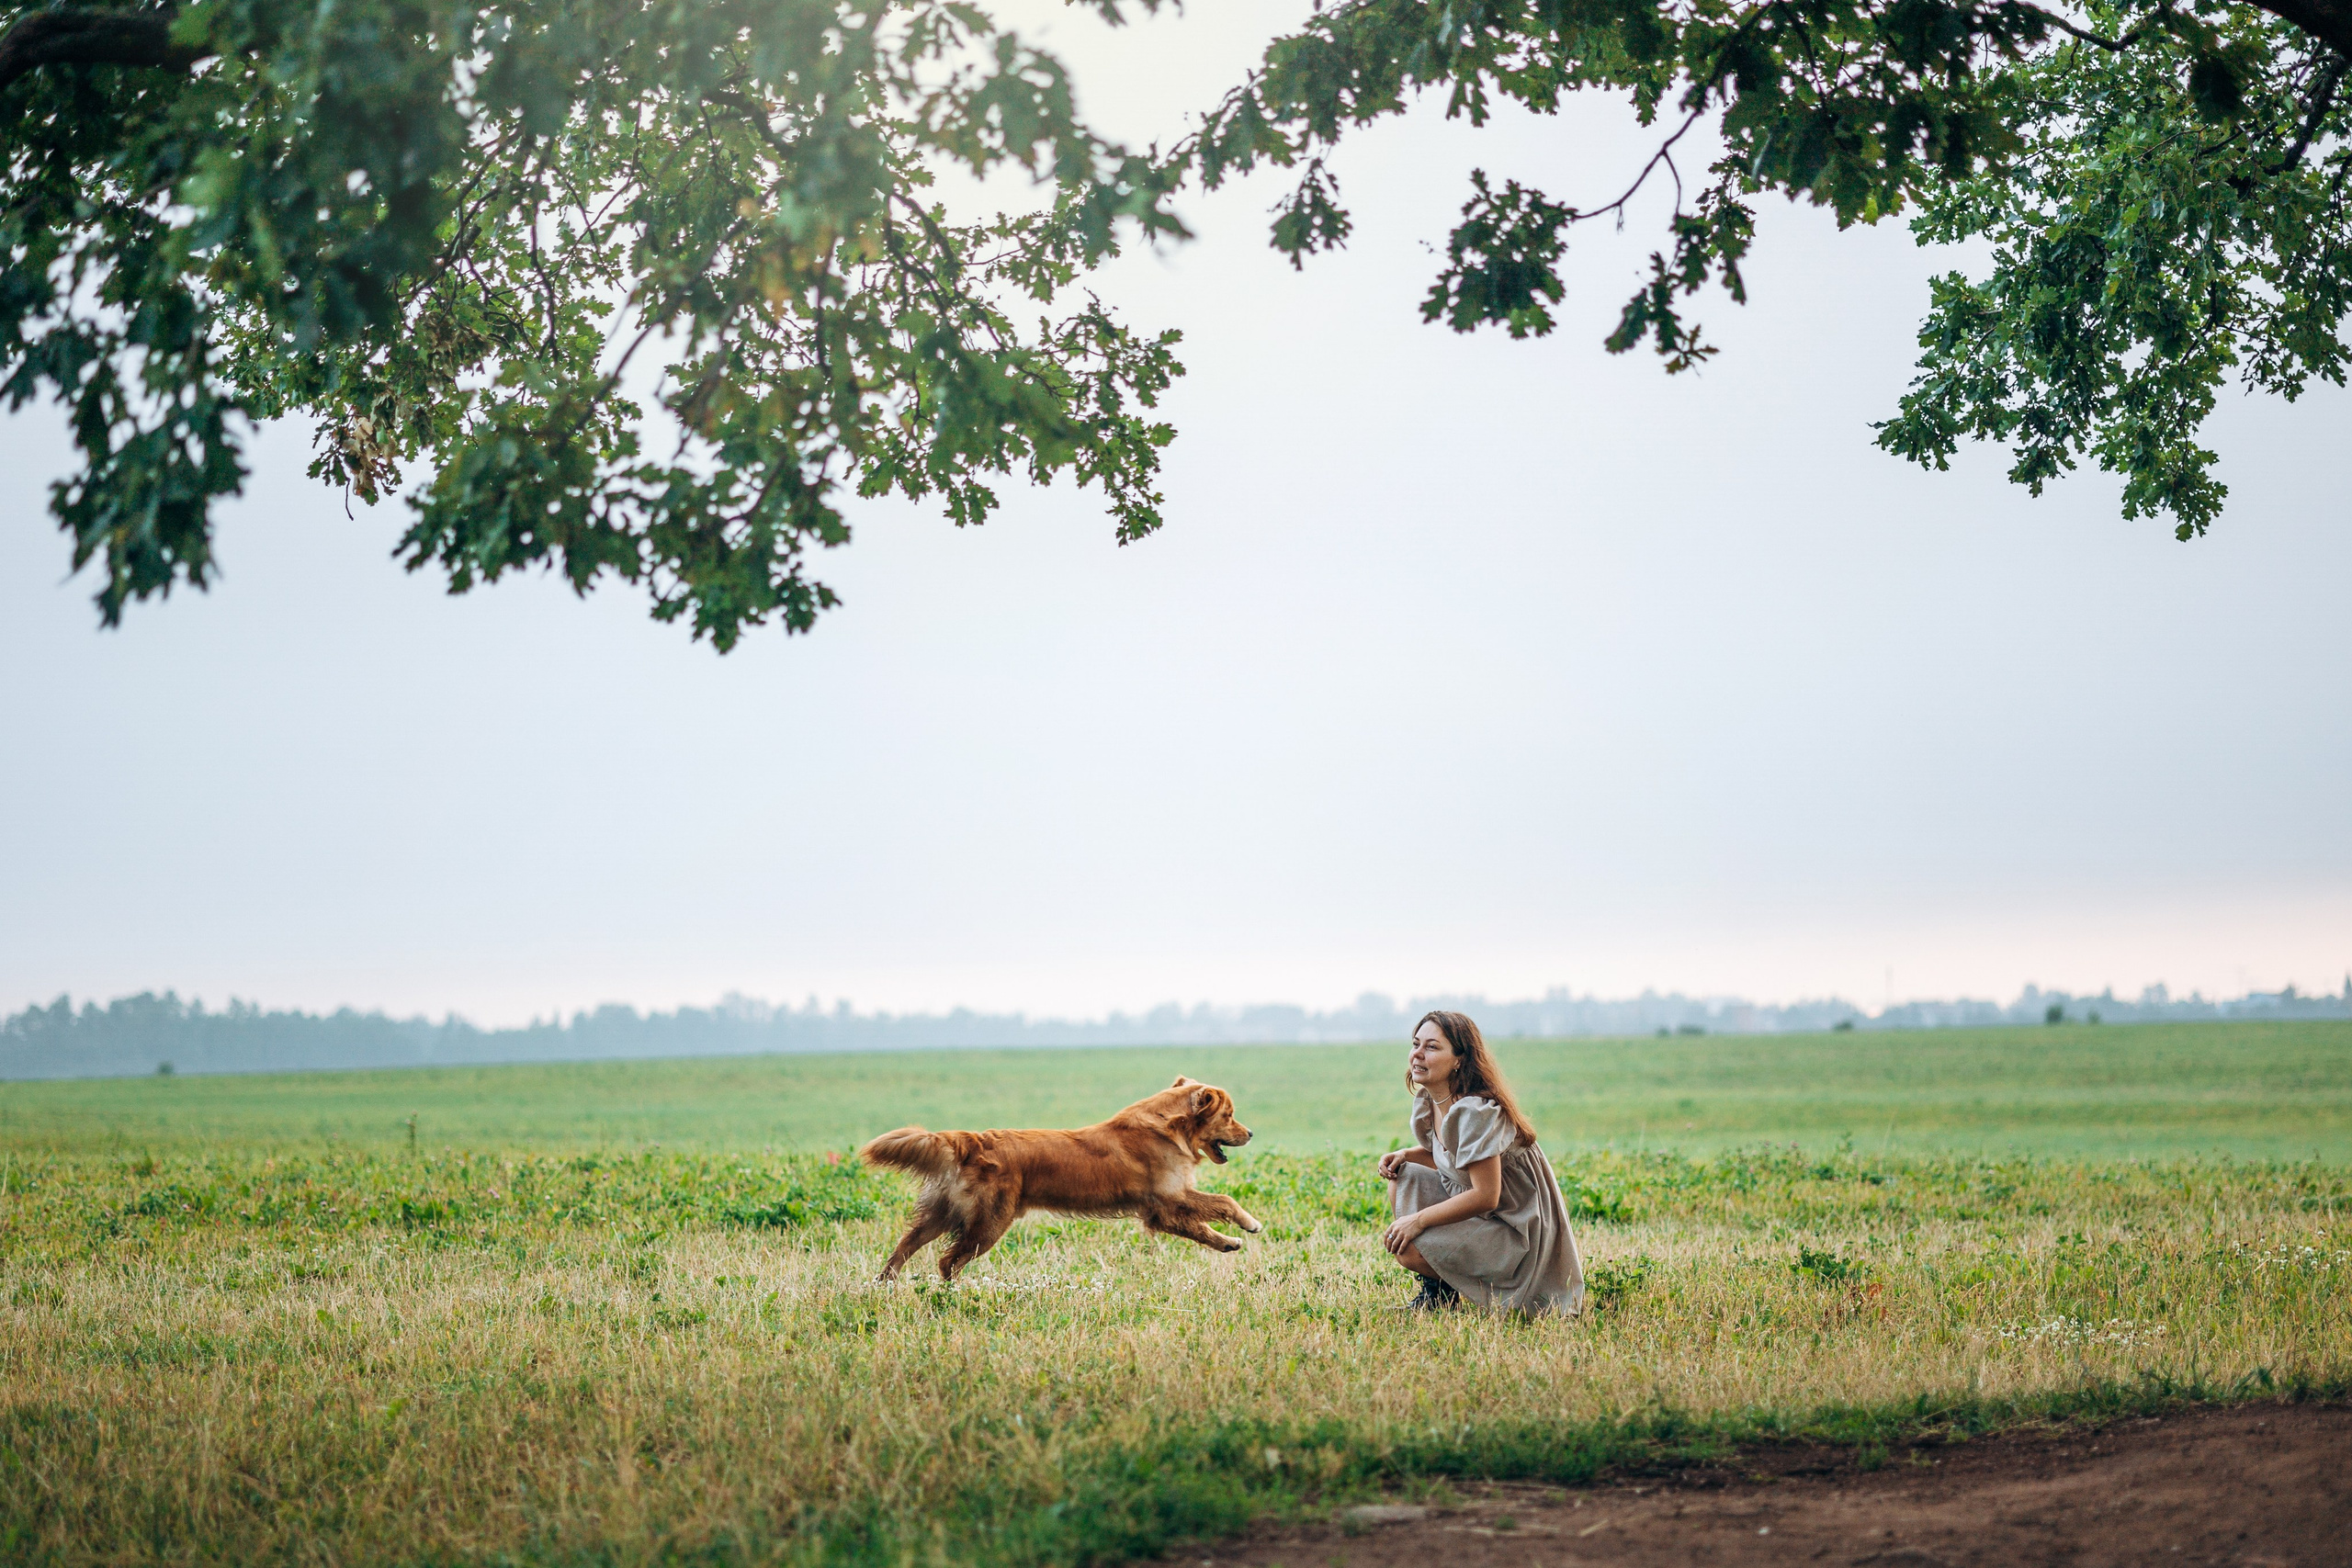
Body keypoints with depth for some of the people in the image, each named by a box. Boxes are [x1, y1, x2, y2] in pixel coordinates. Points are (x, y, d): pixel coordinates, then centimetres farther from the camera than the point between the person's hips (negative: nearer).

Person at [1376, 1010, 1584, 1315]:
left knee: (1409, 1249, -23)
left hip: (1515, 1230, -10)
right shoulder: (1426, 1102, 3)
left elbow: (1485, 1196, -27)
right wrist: (1404, 1155, 1)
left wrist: (1419, 1219, -23)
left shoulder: (1475, 1112, -25)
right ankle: (1436, 1289, 11)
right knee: (1403, 1181, 4)